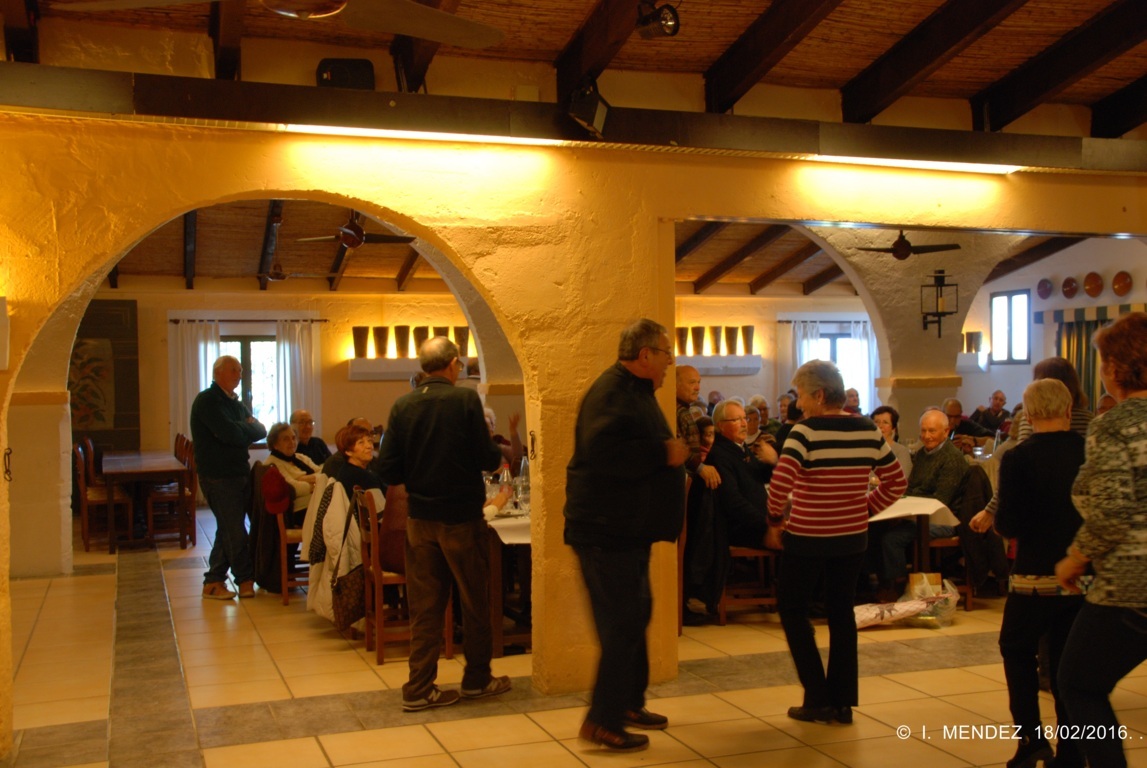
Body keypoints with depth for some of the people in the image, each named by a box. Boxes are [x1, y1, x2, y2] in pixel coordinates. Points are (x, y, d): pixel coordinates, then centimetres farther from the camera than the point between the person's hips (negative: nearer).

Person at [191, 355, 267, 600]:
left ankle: (213, 582, 18)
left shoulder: (236, 403, 17)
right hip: (218, 476, -9)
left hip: (239, 473, 9)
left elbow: (261, 431, 8)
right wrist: (248, 428, -4)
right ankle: (246, 580, 8)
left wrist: (242, 429, -11)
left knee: (229, 530, 11)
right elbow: (231, 434, -24)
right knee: (235, 532, -3)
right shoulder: (207, 401, -11)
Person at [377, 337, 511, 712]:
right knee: (475, 601, 13)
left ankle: (419, 687, 13)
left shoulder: (402, 406, -2)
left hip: (420, 519, 4)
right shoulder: (466, 399, -12)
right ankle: (477, 679, 25)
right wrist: (497, 450, 10)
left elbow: (388, 468, -2)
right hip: (462, 517, -3)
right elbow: (488, 458, -12)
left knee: (424, 606, 11)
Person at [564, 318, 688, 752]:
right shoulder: (611, 393, -18)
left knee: (635, 616, 18)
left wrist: (676, 451, 15)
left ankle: (629, 703, 31)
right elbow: (602, 452, -33)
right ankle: (603, 722, 2)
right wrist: (664, 453, -26)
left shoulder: (637, 392, 17)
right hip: (607, 529, -11)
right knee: (623, 624, -8)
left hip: (629, 529, 11)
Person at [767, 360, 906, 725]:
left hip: (807, 537, -5)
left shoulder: (806, 432, -16)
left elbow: (780, 482, -26)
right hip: (853, 537, 5)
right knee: (842, 612, 15)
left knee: (792, 609, 11)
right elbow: (896, 482, 8)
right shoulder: (869, 431, 1)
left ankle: (817, 698, 10)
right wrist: (865, 507, 12)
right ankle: (843, 702, 19)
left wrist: (775, 515, -9)